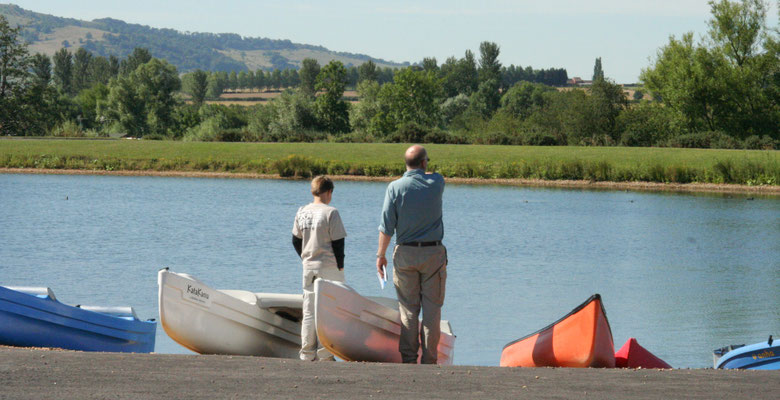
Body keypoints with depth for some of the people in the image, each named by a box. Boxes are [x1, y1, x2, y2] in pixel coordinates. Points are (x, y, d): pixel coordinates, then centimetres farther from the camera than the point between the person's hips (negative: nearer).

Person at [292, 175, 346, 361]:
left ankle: (307, 354, 11)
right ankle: (325, 354, -4)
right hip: (329, 267, -6)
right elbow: (338, 242, -12)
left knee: (309, 313, 9)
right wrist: (340, 266, -2)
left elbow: (296, 240, 13)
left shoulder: (302, 212, 6)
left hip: (308, 267, 6)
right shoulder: (330, 212, -13)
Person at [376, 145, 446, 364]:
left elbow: (387, 226, -6)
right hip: (433, 252, 0)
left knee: (408, 308, 6)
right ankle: (429, 358, 2)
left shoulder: (395, 187, -7)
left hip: (405, 253, 0)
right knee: (432, 308, 3)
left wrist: (381, 254, 3)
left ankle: (408, 357, 4)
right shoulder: (436, 182, -5)